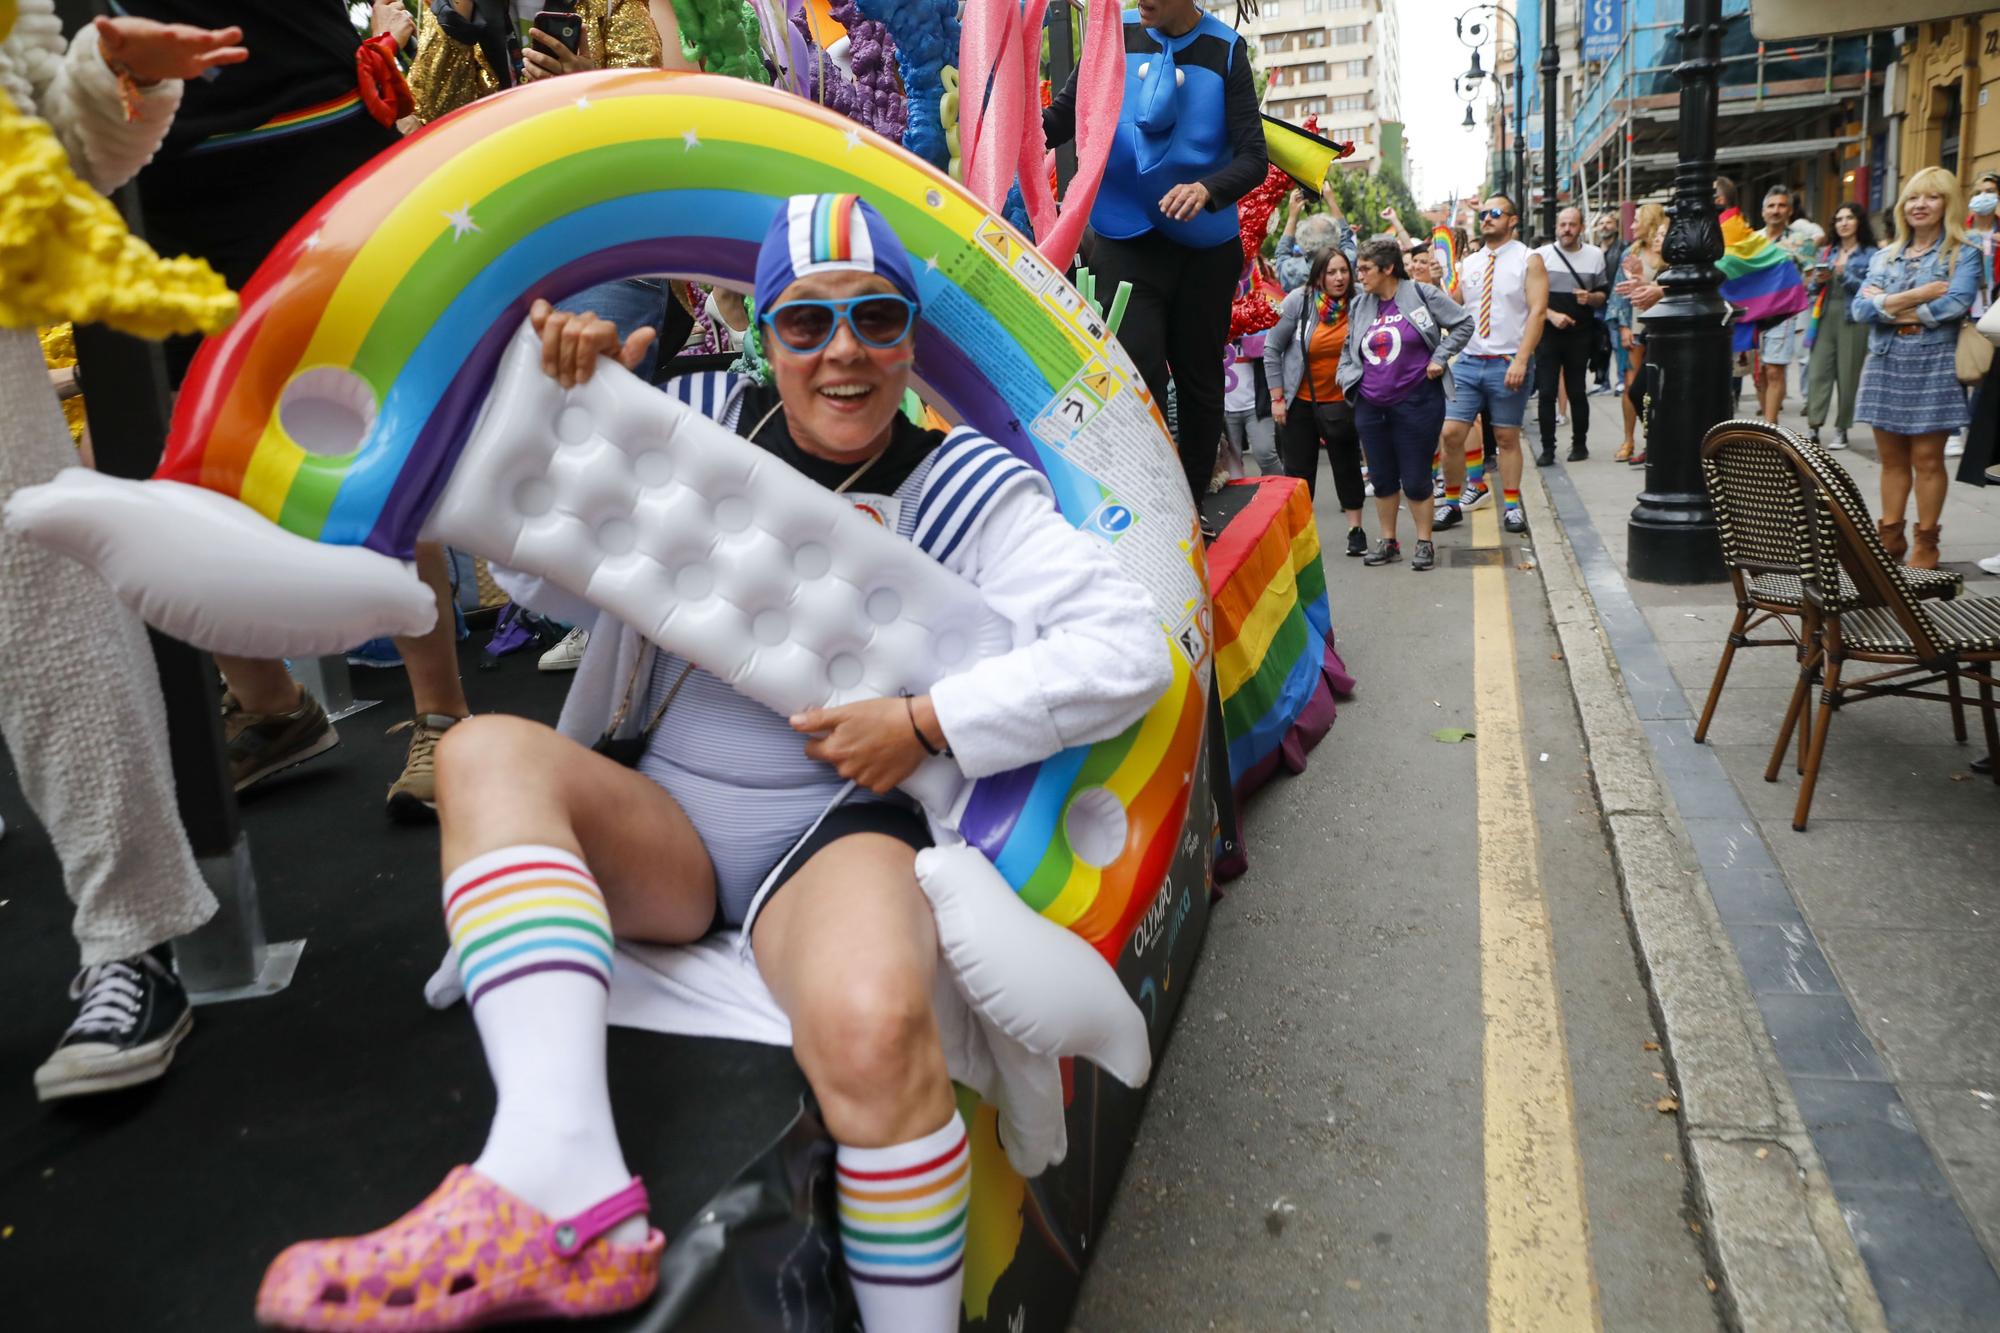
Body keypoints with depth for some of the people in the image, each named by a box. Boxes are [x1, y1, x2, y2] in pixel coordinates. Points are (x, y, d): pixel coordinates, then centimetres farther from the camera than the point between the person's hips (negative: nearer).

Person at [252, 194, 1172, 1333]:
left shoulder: (963, 490, 2)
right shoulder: (704, 424, 9)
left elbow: (1130, 648, -6)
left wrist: (923, 724, -13)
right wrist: (571, 397, 0)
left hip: (838, 824, -4)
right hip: (665, 829, 4)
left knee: (872, 1024, -36)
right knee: (487, 751, -25)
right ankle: (565, 1185, -40)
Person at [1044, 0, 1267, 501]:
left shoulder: (1226, 50, -4)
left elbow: (1253, 157, -9)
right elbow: (1063, 116, -2)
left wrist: (1207, 189, -28)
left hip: (1205, 244, 0)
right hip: (1126, 239, 0)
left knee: (1198, 378, 8)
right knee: (1139, 371, -13)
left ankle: (1195, 503, 22)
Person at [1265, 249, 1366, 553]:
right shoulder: (1299, 301, -11)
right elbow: (1272, 348, -6)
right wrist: (1277, 398, -8)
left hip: (1341, 401, 1)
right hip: (1300, 401, -1)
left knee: (1347, 466, 7)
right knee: (1298, 470, 8)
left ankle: (1355, 529, 19)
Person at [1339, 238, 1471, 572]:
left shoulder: (1420, 294, -6)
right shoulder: (1359, 305, 8)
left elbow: (1463, 323, 1)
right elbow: (1349, 348, 21)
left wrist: (1440, 357, -6)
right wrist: (1346, 379, 7)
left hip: (1415, 402, -4)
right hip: (1370, 405, 5)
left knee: (1415, 478, 0)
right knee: (1382, 478, 11)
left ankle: (1424, 542, 14)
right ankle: (1388, 541, 23)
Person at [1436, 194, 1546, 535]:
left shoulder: (1528, 260, -1)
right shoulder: (1468, 264, 13)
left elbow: (1537, 311, -10)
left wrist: (1520, 361, -19)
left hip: (1508, 364, -3)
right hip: (1468, 362, 4)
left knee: (1507, 438, 3)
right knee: (1451, 434, -4)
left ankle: (1512, 506, 13)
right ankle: (1453, 503, 10)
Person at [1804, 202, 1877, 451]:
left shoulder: (1870, 254, 3)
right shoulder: (1826, 252, 16)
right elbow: (1813, 288, 16)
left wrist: (1844, 275, -15)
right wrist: (1819, 281, -5)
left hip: (1853, 320, -3)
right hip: (1825, 318, 4)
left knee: (1847, 376, -2)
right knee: (1817, 372, -6)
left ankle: (1841, 430, 5)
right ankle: (1813, 428, -9)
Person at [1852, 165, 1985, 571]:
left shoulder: (1963, 255, 2)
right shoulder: (1884, 256, 13)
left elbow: (1956, 304, -15)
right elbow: (1860, 309, 0)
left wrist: (1886, 305, -9)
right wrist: (1915, 296, -13)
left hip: (1933, 365, -4)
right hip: (1885, 364, 4)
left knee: (1927, 458, -1)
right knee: (1891, 457, 8)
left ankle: (1926, 543, 7)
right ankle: (1890, 536, 16)